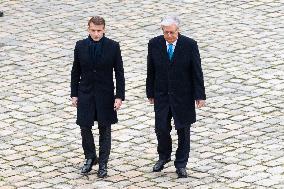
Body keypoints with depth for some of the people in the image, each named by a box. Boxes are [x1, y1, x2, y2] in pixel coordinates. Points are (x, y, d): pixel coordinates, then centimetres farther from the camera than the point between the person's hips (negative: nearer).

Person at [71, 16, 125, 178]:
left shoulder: (113, 46, -9)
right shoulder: (80, 46, -3)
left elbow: (119, 72, -6)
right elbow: (75, 72, 5)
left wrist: (119, 96, -10)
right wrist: (74, 94, 3)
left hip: (105, 94, -2)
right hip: (85, 93, 2)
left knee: (105, 129, 6)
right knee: (85, 127, 4)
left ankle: (103, 163, 17)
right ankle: (90, 158, 25)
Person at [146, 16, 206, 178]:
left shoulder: (190, 45, -11)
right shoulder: (154, 44, -5)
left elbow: (197, 72, -7)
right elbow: (151, 71, 4)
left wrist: (200, 96, -7)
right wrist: (150, 93, 6)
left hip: (183, 96, -1)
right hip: (162, 95, 2)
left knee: (183, 130, 7)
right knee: (161, 128, 1)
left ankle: (181, 164, 21)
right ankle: (164, 157, 28)